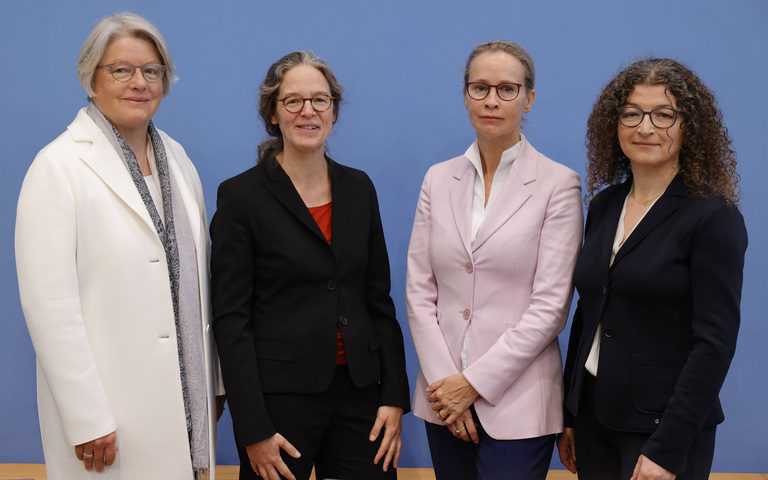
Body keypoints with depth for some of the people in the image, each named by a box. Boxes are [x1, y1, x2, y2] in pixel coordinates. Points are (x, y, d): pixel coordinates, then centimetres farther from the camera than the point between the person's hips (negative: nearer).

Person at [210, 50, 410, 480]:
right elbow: (231, 319, -8)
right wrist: (254, 430, -11)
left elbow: (379, 298, 9)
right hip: (280, 396, -4)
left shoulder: (359, 187, 8)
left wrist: (395, 396, 3)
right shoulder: (241, 195, -6)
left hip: (358, 392, 4)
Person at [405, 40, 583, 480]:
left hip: (518, 401, -3)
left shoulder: (558, 184, -6)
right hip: (445, 395, 4)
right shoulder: (439, 180, 6)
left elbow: (550, 306, -10)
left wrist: (475, 382, -12)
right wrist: (445, 380, -6)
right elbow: (419, 291, 4)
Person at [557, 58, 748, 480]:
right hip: (593, 416, 5)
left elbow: (714, 343, -15)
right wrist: (569, 417, 10)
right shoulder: (604, 207, 6)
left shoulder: (714, 217, -11)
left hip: (663, 427, -5)